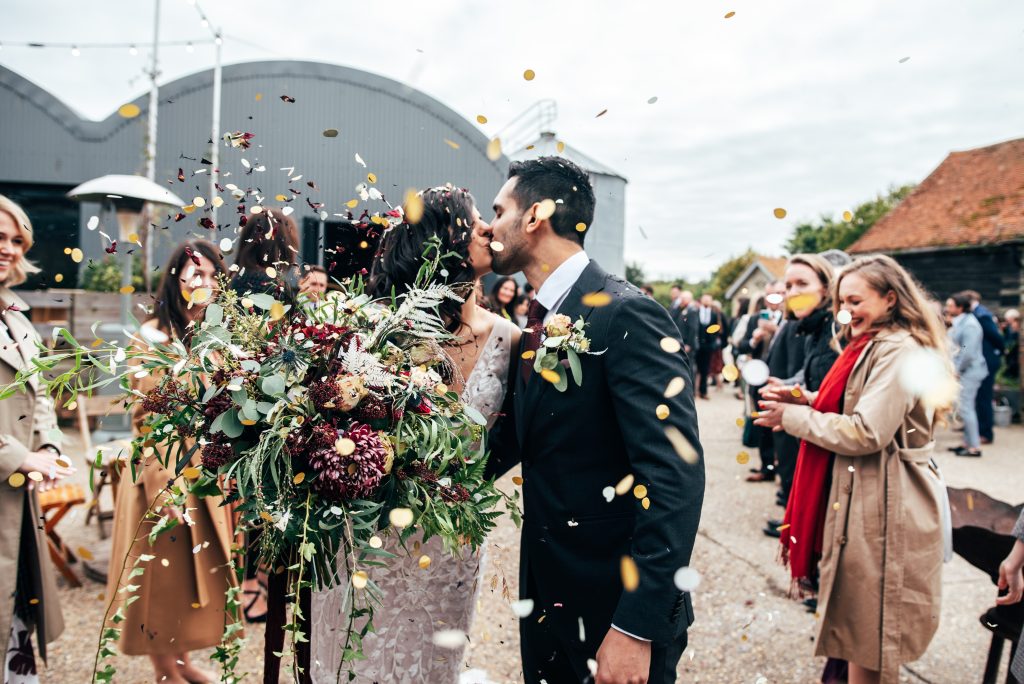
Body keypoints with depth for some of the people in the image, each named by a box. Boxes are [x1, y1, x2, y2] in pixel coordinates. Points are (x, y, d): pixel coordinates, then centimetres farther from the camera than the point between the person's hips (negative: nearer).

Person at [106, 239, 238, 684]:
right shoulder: (154, 335, -10)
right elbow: (145, 419, -13)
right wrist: (163, 485, -18)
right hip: (168, 472, -6)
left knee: (201, 568, 15)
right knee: (164, 574, 6)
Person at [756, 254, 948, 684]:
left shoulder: (899, 351, -18)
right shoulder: (870, 346, 14)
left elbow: (867, 432, -23)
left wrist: (794, 416, -15)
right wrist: (811, 402, 1)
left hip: (884, 505, -10)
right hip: (861, 495, 10)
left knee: (867, 630, 4)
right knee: (857, 617, 20)